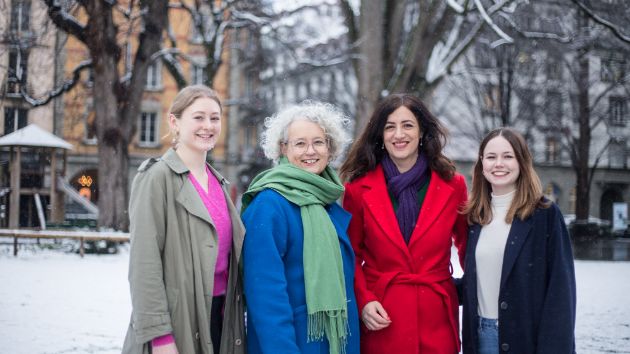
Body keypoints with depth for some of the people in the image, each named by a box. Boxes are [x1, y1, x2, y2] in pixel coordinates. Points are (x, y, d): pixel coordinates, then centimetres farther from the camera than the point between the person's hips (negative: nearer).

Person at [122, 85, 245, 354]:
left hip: (220, 318, 7)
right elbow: (144, 263, -15)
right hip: (177, 322, -6)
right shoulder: (158, 176, -9)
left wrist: (233, 314, 12)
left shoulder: (217, 181, 12)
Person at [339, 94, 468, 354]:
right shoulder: (359, 187, -1)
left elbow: (467, 243, 14)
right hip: (382, 322, -1)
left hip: (437, 316, 1)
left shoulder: (452, 185, 1)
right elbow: (351, 254, 4)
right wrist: (363, 301, -9)